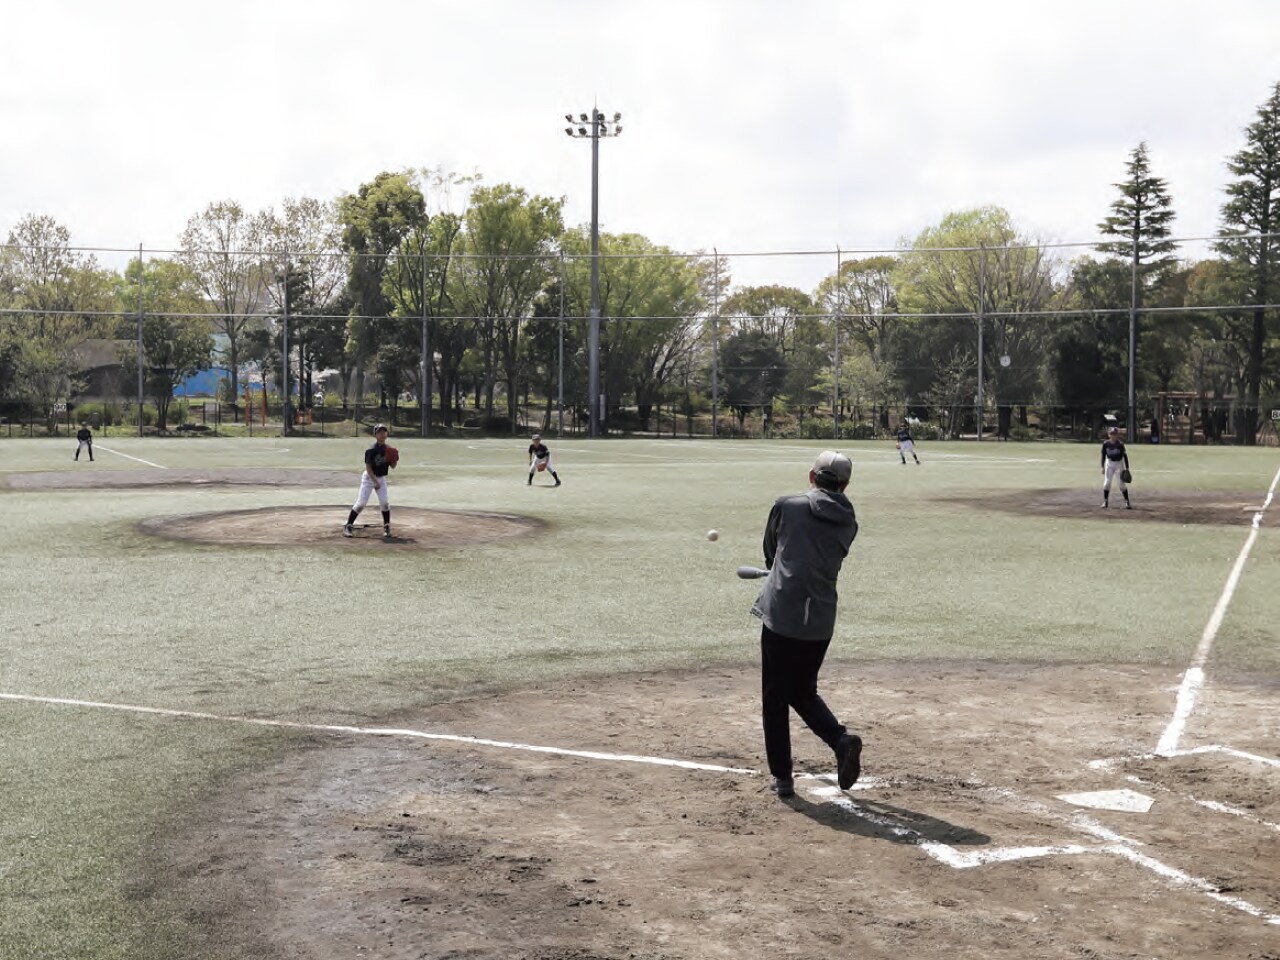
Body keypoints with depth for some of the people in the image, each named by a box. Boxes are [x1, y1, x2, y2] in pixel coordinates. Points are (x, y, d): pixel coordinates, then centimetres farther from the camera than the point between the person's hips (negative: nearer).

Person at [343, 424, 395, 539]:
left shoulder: (388, 449, -1)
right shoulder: (371, 450, -18)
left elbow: (392, 466, 5)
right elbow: (368, 467, -19)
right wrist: (375, 482, -23)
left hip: (381, 478, 5)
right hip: (369, 477, -5)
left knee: (385, 502, -5)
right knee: (361, 503, -8)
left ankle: (386, 527, 8)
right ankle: (348, 526, 0)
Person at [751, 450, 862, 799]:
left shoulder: (786, 506, -1)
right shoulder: (848, 524, 8)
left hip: (781, 615, -4)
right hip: (821, 622, 4)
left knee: (775, 697, 8)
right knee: (803, 691, 22)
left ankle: (782, 777, 10)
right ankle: (841, 738, 0)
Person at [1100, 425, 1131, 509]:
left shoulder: (1120, 444, -16)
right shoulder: (1105, 443, -8)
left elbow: (1125, 456, -10)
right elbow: (1103, 455, 3)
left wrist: (1127, 468, -11)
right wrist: (1103, 467, 2)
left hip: (1119, 464, -3)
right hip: (1109, 464, 3)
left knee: (1122, 483, -4)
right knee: (1106, 483, -1)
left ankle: (1127, 502, 4)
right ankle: (1105, 501, 11)